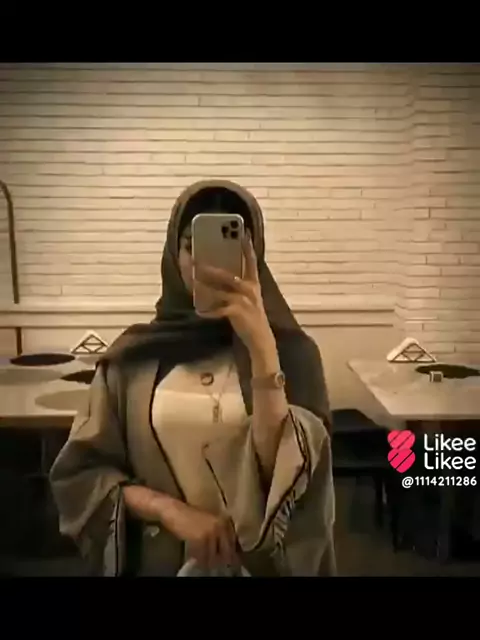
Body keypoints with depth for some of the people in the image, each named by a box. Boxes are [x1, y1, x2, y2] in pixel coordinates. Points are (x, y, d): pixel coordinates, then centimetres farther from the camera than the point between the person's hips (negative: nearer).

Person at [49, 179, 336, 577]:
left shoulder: (290, 349, -9)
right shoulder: (135, 352, -5)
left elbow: (285, 468, -21)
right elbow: (77, 472, -4)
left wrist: (261, 347, -30)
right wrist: (168, 510, -17)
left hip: (264, 560, 0)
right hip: (160, 559, 1)